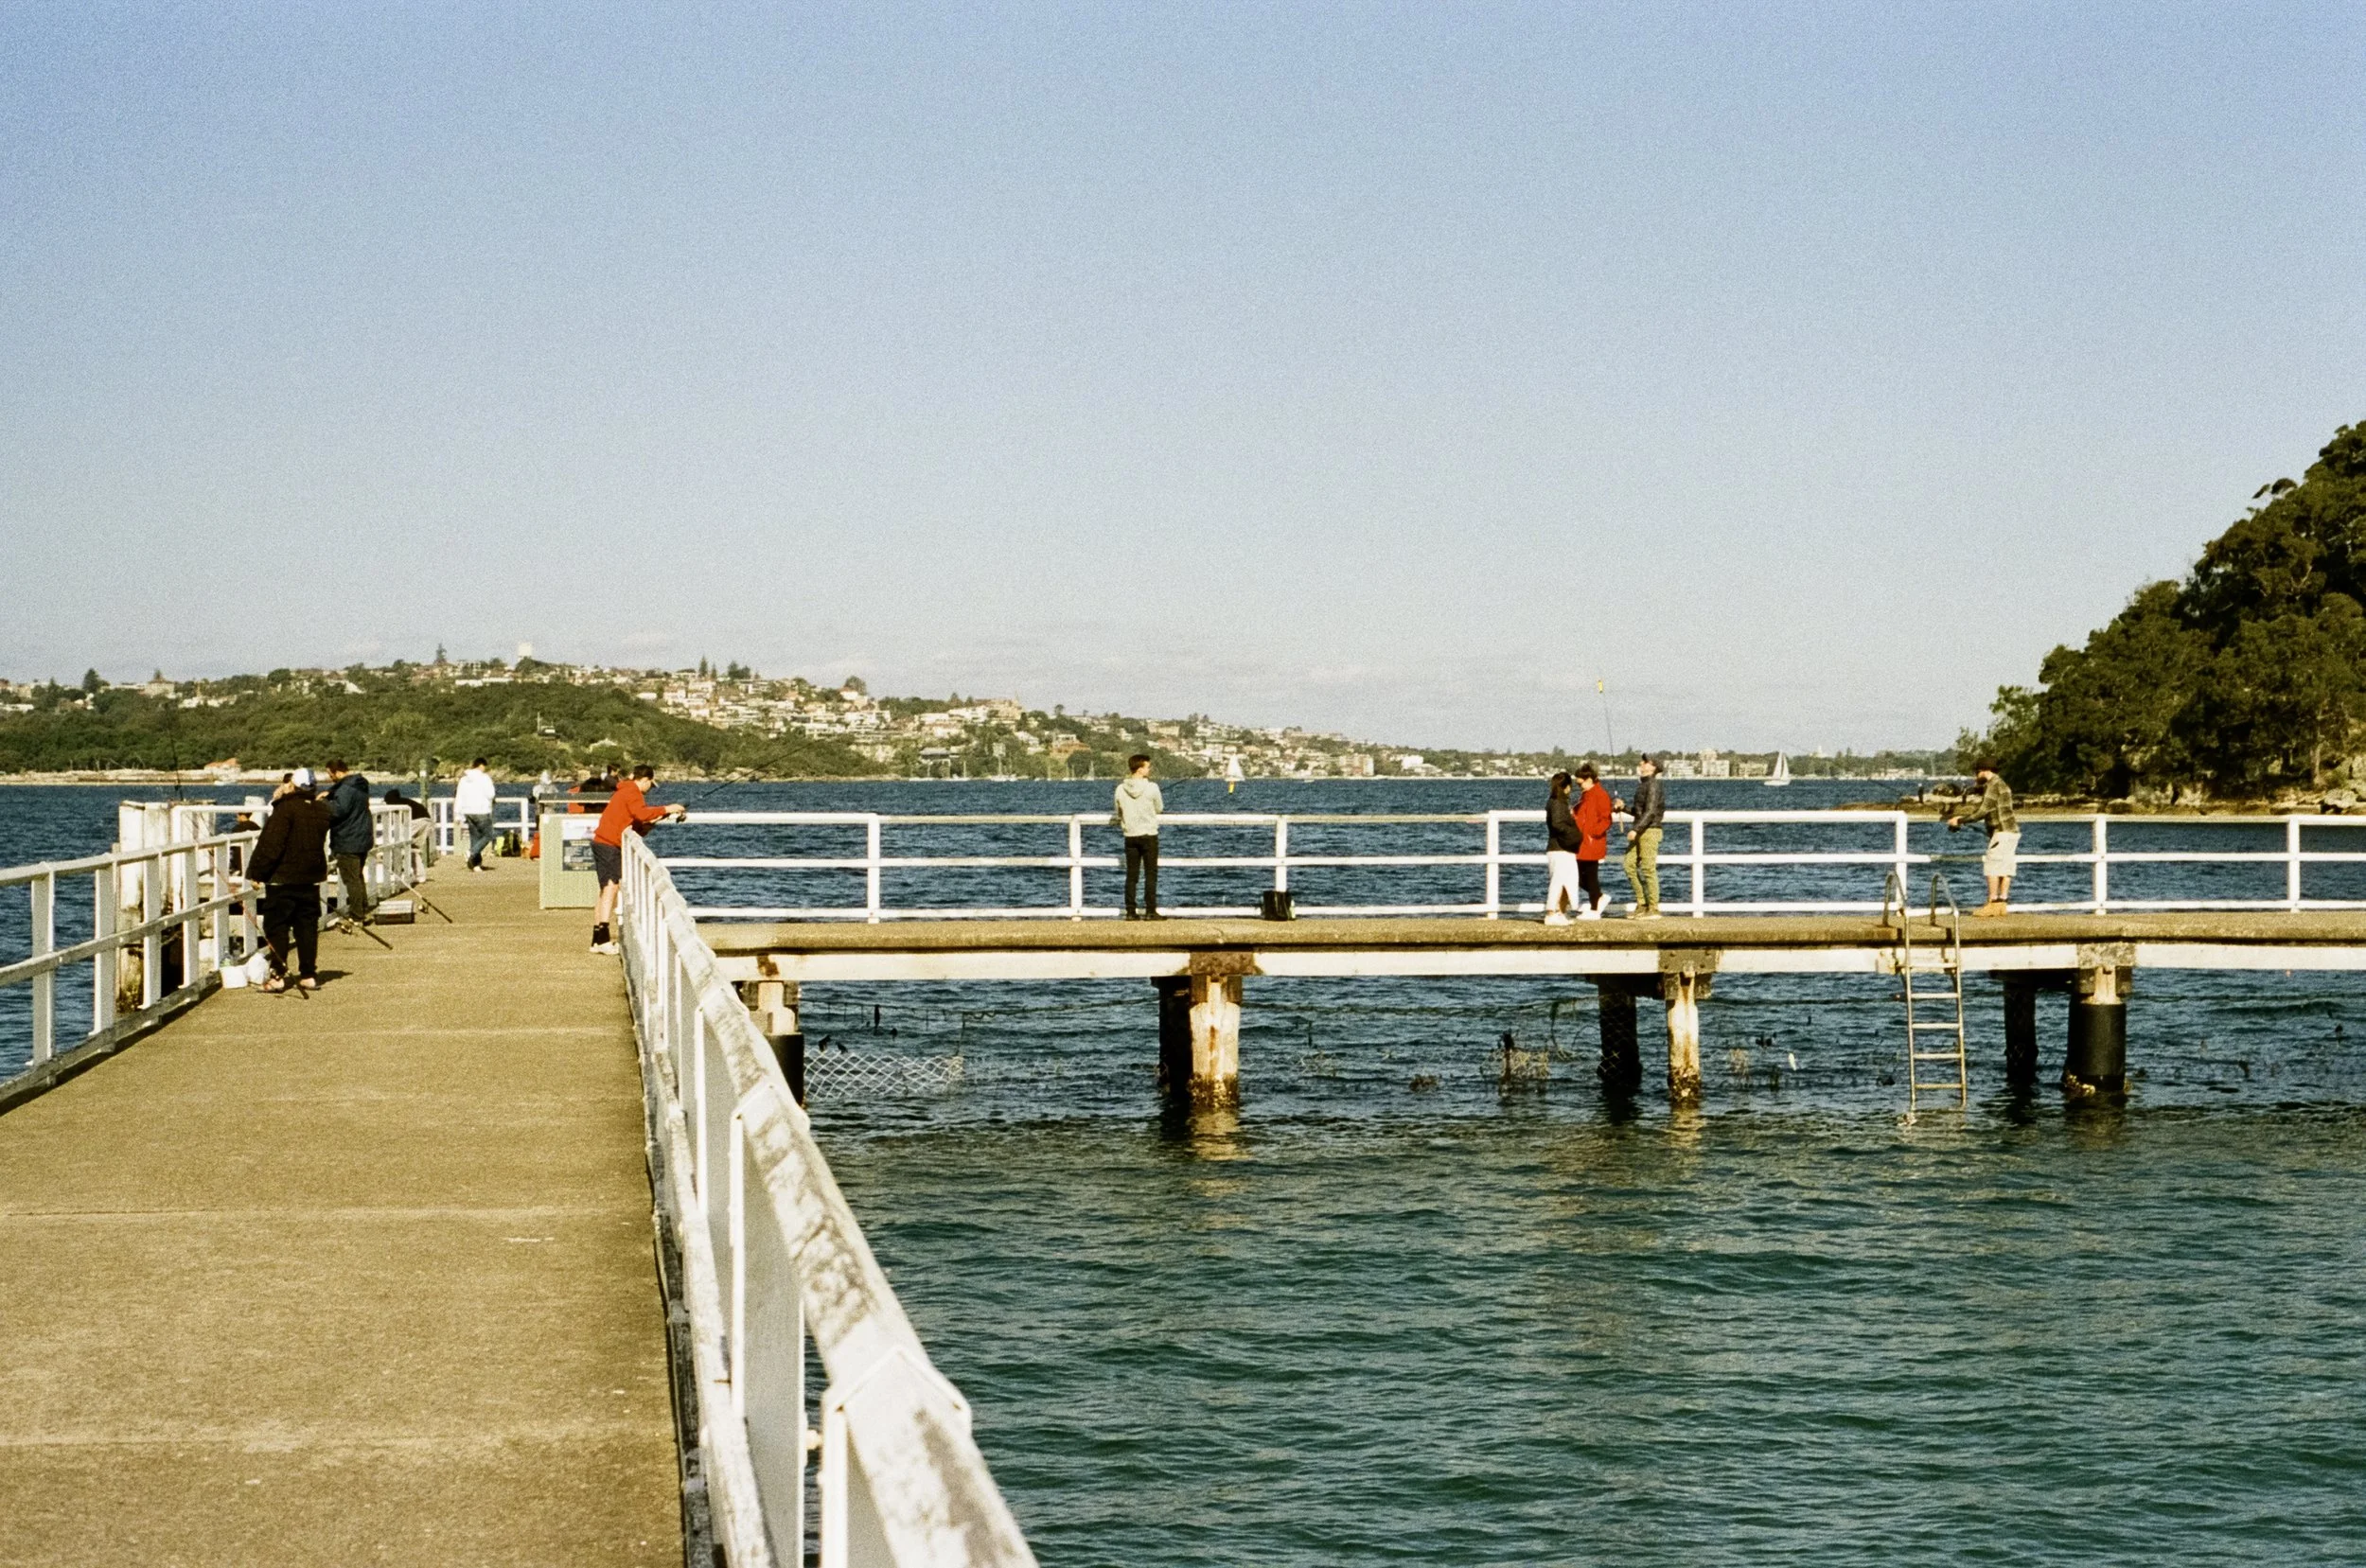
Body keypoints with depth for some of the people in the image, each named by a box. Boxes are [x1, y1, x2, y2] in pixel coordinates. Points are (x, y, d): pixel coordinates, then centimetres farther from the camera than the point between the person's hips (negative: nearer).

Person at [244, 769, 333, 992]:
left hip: (283, 878, -6)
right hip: (311, 879, 6)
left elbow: (271, 845, -18)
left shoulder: (286, 809, -15)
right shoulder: (321, 811, 6)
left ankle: (278, 976, -4)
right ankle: (309, 975, 10)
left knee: (276, 926, -1)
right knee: (307, 926, 10)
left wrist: (256, 872, -11)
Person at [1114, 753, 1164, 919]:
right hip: (1149, 835, -3)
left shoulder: (1121, 789, -3)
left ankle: (1130, 911, 6)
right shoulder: (1151, 788, -12)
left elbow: (1119, 812, 7)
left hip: (1130, 836, 3)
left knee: (1131, 875, 7)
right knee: (1151, 874, 2)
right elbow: (1159, 808, 3)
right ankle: (1150, 911, 0)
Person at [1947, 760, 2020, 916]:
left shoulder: (1993, 785, -11)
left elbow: (1983, 812, -18)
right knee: (2005, 868, 8)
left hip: (2003, 831, -10)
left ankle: (1993, 904, -11)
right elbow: (1982, 810, 25)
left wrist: (1960, 821, -10)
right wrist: (1960, 817, 16)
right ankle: (2003, 903, 6)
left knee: (1992, 866, -9)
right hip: (2011, 832, 10)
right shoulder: (2001, 785, 21)